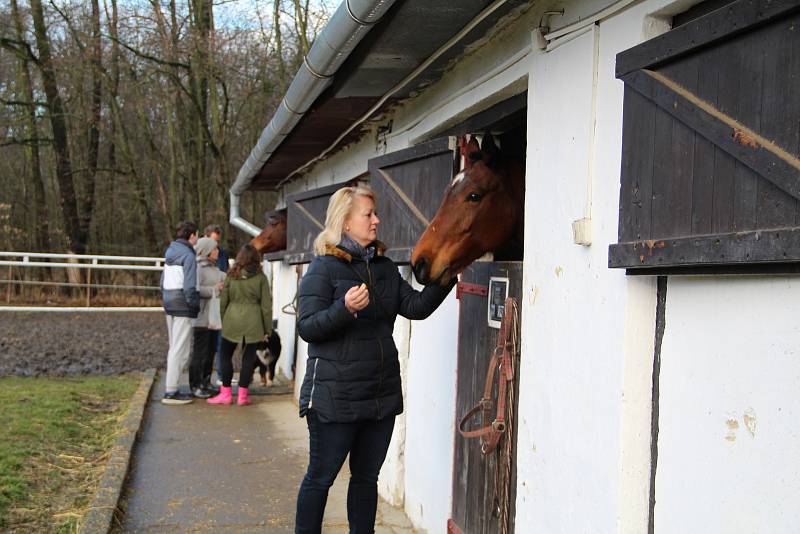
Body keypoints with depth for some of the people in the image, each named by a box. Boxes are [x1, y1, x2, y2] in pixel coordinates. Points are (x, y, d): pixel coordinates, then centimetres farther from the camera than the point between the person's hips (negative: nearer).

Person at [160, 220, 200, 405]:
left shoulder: (170, 252, 13)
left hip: (170, 305, 9)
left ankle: (171, 388, 22)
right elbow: (189, 287, -19)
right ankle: (171, 392, -4)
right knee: (180, 349, -5)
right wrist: (196, 305, -9)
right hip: (183, 306, -9)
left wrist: (165, 300, 19)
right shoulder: (188, 255, -14)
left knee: (174, 347, 16)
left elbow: (163, 281, 15)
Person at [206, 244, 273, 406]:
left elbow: (223, 301, 5)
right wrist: (267, 329, 5)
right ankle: (242, 394, 8)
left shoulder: (231, 276, 2)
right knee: (249, 357, 6)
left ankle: (226, 393, 12)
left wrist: (223, 322, 16)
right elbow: (266, 305, -2)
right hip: (253, 323, -1)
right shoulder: (260, 277, -2)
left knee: (225, 355, 12)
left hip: (232, 320, 1)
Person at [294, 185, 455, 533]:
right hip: (335, 396, -6)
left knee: (367, 477, 16)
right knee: (321, 477, 5)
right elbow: (307, 328, -14)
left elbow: (416, 307, 3)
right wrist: (344, 309, -30)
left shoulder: (385, 267, 10)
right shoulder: (324, 268, -8)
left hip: (382, 393, 6)